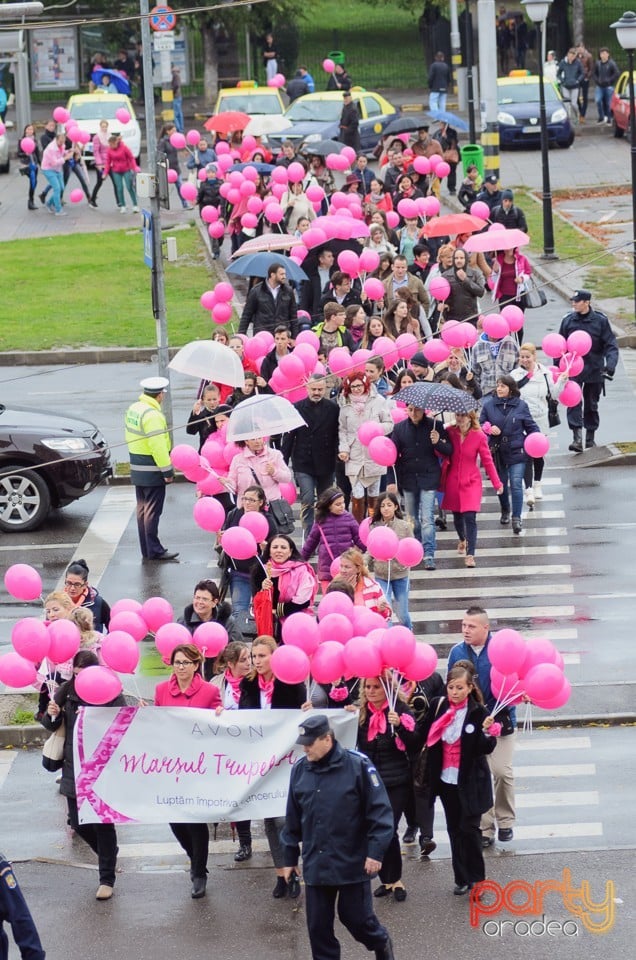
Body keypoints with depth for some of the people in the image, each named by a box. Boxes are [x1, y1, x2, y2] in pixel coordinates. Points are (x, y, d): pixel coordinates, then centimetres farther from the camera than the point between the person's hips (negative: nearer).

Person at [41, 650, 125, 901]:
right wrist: (51, 715, -13)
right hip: (74, 767, 5)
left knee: (103, 823, 0)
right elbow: (51, 726, 7)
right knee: (78, 823, 10)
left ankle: (107, 879, 10)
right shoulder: (67, 691, 2)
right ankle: (108, 854, 37)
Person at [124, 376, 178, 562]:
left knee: (142, 509, 14)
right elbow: (158, 446, -24)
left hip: (137, 468, 9)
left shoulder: (133, 409, 7)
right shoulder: (152, 416, -22)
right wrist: (167, 470, -18)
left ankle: (146, 550, 20)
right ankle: (154, 551, 0)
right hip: (152, 472, -9)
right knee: (152, 511, -4)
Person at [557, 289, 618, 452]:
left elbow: (611, 345, -4)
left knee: (592, 405, 11)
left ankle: (590, 437, 23)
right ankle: (577, 437, -20)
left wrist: (610, 365, -18)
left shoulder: (600, 320, -4)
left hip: (594, 370, 0)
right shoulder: (568, 320, 1)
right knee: (574, 402, -15)